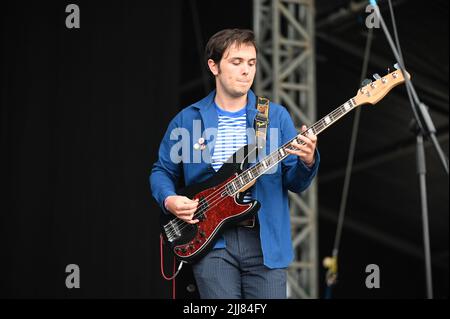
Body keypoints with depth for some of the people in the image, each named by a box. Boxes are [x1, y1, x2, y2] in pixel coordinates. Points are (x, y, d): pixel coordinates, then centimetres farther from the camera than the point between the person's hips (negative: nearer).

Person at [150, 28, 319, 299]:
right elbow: (162, 171, 15)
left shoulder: (276, 116, 6)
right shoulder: (187, 120, 6)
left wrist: (307, 161, -17)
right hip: (210, 241, -1)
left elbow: (295, 183, 4)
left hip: (265, 241, 1)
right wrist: (169, 199, -4)